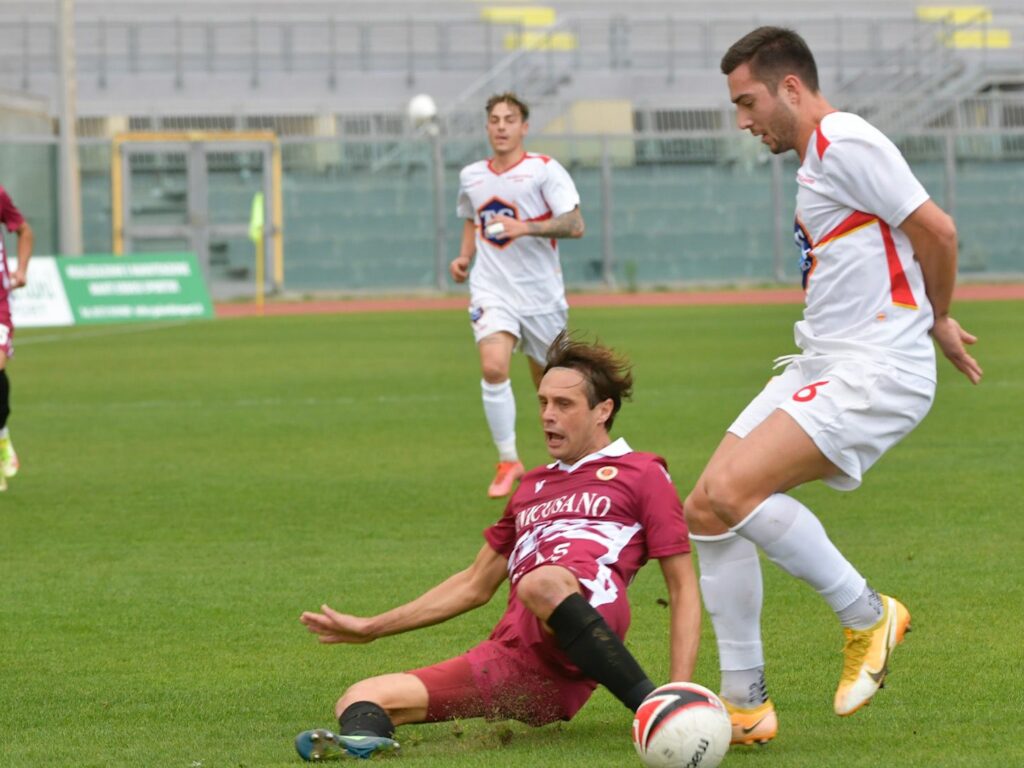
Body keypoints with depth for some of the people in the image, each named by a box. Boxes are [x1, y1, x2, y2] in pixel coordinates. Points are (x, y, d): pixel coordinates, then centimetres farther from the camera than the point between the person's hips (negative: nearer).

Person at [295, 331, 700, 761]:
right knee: (359, 702, -13)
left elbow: (683, 588, 9)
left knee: (543, 583, -42)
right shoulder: (533, 487, 34)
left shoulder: (642, 474, 15)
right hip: (513, 654, 7)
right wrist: (370, 628, 41)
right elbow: (476, 586, 41)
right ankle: (362, 739, -51)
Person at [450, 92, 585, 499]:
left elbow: (575, 224, -15)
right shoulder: (471, 176, 9)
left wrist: (527, 227, -28)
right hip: (492, 292, 2)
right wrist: (464, 256, 11)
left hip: (541, 293, -2)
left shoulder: (543, 170, -6)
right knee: (493, 369, -22)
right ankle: (508, 460, -12)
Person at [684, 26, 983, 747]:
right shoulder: (815, 159, 19)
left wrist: (937, 322, 0)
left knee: (732, 490, -24)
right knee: (706, 511, 2)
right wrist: (935, 321, 17)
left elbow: (937, 230, -15)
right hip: (820, 365, 10)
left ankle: (867, 615, -6)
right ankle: (746, 705, 7)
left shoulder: (845, 142, -13)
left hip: (876, 371, -10)